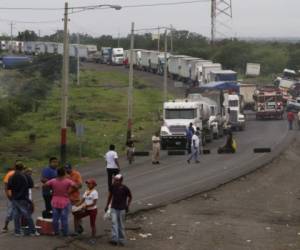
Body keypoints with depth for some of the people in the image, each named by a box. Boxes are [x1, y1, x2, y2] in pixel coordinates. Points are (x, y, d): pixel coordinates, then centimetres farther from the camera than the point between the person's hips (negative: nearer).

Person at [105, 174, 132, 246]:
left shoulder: (125, 189, -13)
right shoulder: (113, 187, -5)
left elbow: (130, 197, 3)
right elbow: (110, 196, 11)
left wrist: (127, 206, 1)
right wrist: (107, 206, 14)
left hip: (122, 209, -2)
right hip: (114, 208, 2)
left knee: (121, 225, 7)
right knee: (114, 223, -11)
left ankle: (121, 240, 19)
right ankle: (114, 239, -17)